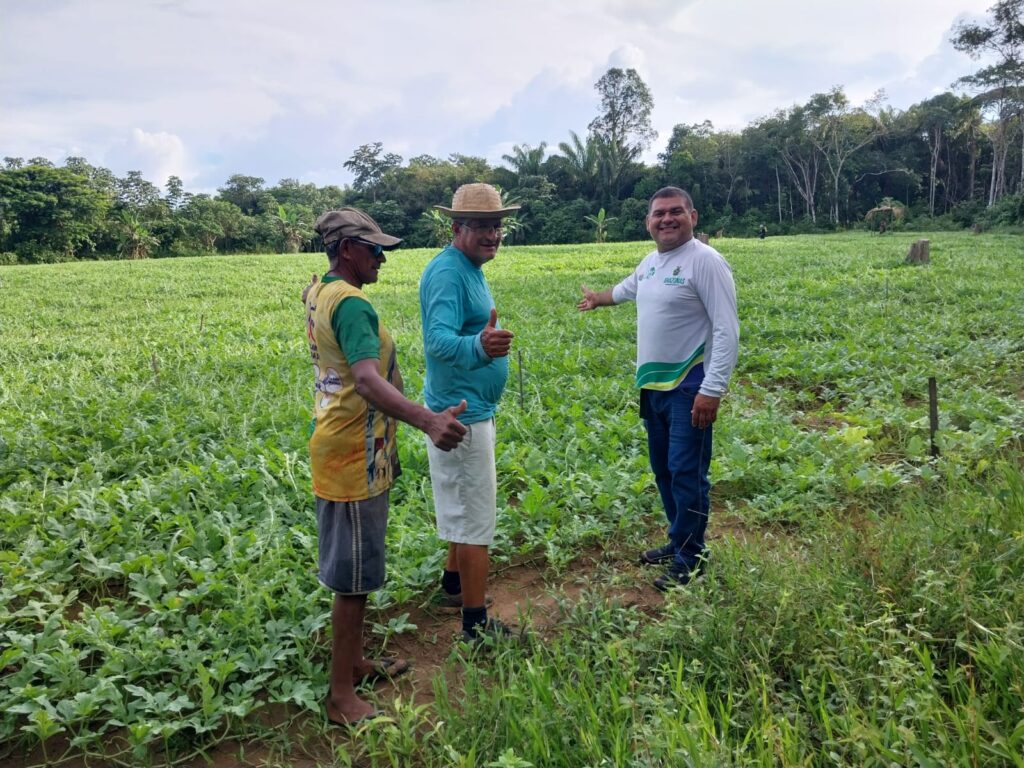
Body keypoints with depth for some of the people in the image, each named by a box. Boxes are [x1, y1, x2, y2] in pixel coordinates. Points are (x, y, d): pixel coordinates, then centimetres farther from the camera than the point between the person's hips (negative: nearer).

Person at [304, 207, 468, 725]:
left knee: (353, 568, 20)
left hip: (342, 447, 10)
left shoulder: (318, 292, 9)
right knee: (354, 576, 0)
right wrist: (428, 422, -49)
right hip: (354, 458, -10)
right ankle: (343, 698, 12)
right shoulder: (350, 304, -21)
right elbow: (368, 380, -38)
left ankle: (352, 662, 36)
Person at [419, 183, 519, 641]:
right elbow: (438, 341, -35)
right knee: (476, 517, -4)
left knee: (463, 506, 22)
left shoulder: (468, 269, 11)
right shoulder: (448, 272, -21)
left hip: (470, 409, 11)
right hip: (463, 413, -11)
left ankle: (455, 583, 39)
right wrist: (478, 347, -54)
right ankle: (476, 625, 7)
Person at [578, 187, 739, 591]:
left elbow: (727, 331, -19)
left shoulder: (705, 260, -14)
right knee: (663, 470, 16)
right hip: (653, 386, 9)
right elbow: (628, 288, 36)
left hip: (689, 388, -8)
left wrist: (713, 390, -25)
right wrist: (597, 299, 54)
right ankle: (680, 541, 31)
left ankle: (690, 558, 9)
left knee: (687, 473, -5)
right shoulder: (651, 261, 11)